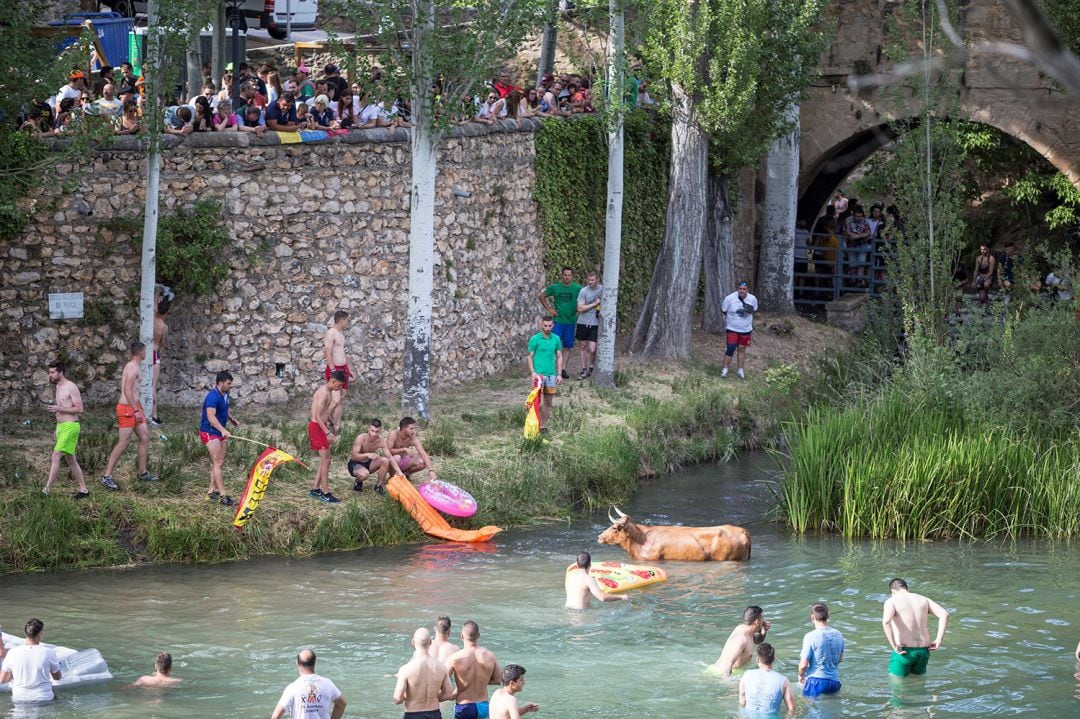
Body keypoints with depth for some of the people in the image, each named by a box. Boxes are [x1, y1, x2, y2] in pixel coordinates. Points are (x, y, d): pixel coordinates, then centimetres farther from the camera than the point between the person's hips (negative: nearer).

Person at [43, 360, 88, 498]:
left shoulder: (71, 387, -13)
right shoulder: (59, 387, 15)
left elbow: (79, 409, -16)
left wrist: (59, 409, -21)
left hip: (70, 427, -10)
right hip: (60, 426, 10)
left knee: (56, 456, -16)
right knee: (70, 460, 11)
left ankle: (47, 489, -20)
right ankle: (83, 490, 16)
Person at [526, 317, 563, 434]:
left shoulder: (556, 339, 7)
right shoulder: (534, 339, -3)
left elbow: (559, 357, 11)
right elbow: (530, 357, -1)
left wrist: (559, 374, 4)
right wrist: (532, 372, -13)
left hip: (551, 374, 4)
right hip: (539, 374, -4)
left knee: (548, 402, 7)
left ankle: (543, 426, 14)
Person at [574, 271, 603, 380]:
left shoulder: (603, 289, -1)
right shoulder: (584, 291, -6)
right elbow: (580, 308, -11)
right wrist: (594, 304, -13)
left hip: (595, 323, -1)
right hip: (583, 322, 1)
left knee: (592, 349, -8)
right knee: (583, 347, 10)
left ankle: (591, 368, 16)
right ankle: (583, 370, 20)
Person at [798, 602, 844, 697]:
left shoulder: (810, 637, -11)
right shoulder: (838, 635, 7)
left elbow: (803, 665, -10)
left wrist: (801, 676, 10)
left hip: (816, 682, -5)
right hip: (835, 682, 5)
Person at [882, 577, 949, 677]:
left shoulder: (892, 601, -2)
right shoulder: (923, 600, 12)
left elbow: (886, 621, -23)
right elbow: (944, 614, 0)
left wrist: (894, 645, -18)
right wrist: (938, 641, -1)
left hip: (904, 651, -4)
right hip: (923, 650, 4)